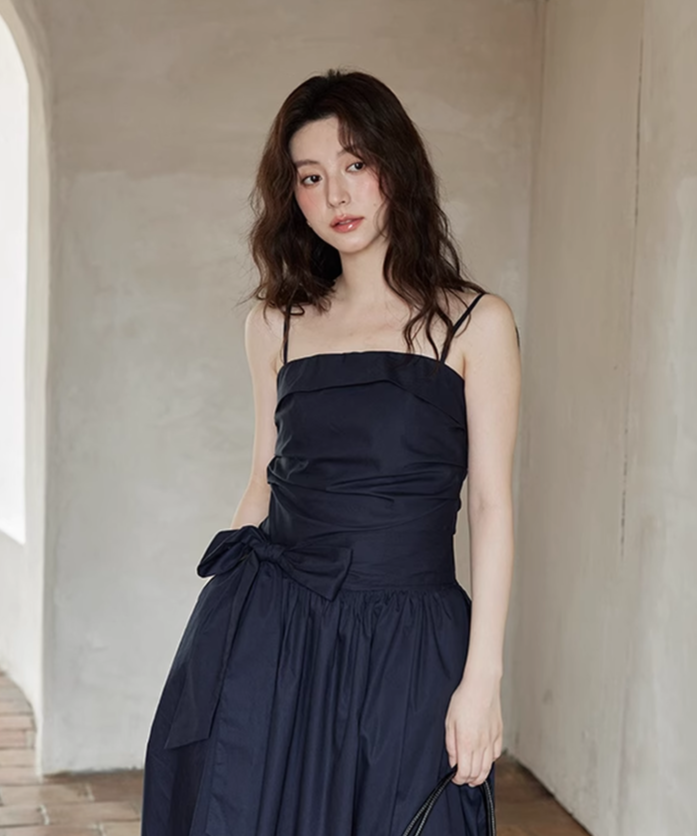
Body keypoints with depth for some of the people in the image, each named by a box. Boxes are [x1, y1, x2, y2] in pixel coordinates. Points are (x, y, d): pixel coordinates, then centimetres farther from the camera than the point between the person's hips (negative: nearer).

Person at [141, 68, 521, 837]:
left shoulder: (474, 323, 0)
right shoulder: (275, 324, 9)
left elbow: (490, 504, -3)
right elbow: (266, 483, 14)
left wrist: (482, 674, -9)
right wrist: (217, 623, 11)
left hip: (404, 649, -2)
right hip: (264, 632, 3)